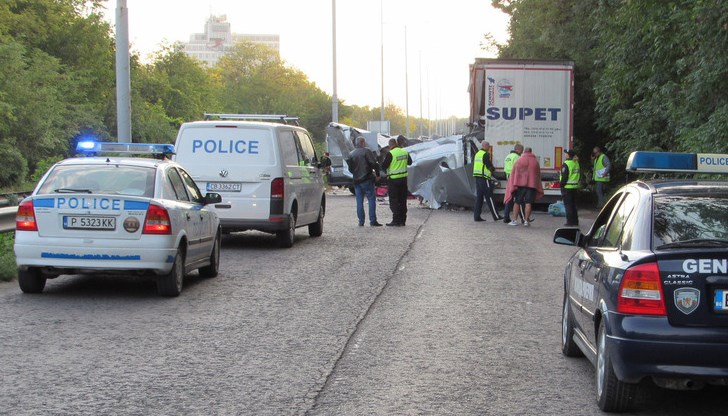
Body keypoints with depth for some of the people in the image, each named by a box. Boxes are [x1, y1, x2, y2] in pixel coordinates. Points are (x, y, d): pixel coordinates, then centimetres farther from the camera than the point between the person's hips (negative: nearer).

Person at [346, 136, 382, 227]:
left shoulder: (351, 154, 9)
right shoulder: (366, 151, -8)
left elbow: (350, 168, 16)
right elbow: (374, 163, -14)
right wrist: (377, 174, -4)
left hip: (356, 181, 5)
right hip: (367, 180, -5)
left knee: (359, 201, 8)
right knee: (371, 199, -2)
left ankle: (361, 221, 6)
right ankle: (373, 221, -7)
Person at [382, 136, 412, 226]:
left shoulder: (391, 154, -16)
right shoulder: (405, 152, 4)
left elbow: (384, 166, -14)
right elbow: (409, 162, 20)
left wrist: (384, 160, 5)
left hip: (394, 179, -6)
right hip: (404, 178, 6)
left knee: (394, 200, 0)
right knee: (402, 200, 12)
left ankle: (396, 221, -3)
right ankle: (402, 220, 16)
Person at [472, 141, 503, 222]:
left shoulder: (477, 154, 17)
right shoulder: (485, 154, -12)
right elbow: (489, 166, -15)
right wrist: (493, 169, 9)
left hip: (477, 178, 9)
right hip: (484, 178, -9)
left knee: (479, 197, 9)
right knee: (489, 198, -5)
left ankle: (477, 216, 6)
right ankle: (496, 216, -1)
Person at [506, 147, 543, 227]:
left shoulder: (519, 160, 5)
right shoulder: (535, 162, 10)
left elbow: (513, 174, 3)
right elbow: (538, 175, 15)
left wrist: (513, 185, 6)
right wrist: (539, 189, 21)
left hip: (520, 184, -1)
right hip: (532, 184, 1)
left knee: (517, 202, 5)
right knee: (528, 203, 0)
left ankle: (514, 220, 2)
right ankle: (526, 220, -4)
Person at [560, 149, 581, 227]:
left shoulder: (566, 164, -15)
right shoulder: (577, 163, 10)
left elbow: (564, 177, -17)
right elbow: (579, 176, 15)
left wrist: (561, 184, -7)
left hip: (567, 187, -7)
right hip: (575, 187, 7)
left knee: (568, 205, -2)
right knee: (573, 204, 15)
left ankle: (570, 222, -2)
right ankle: (575, 221, 17)